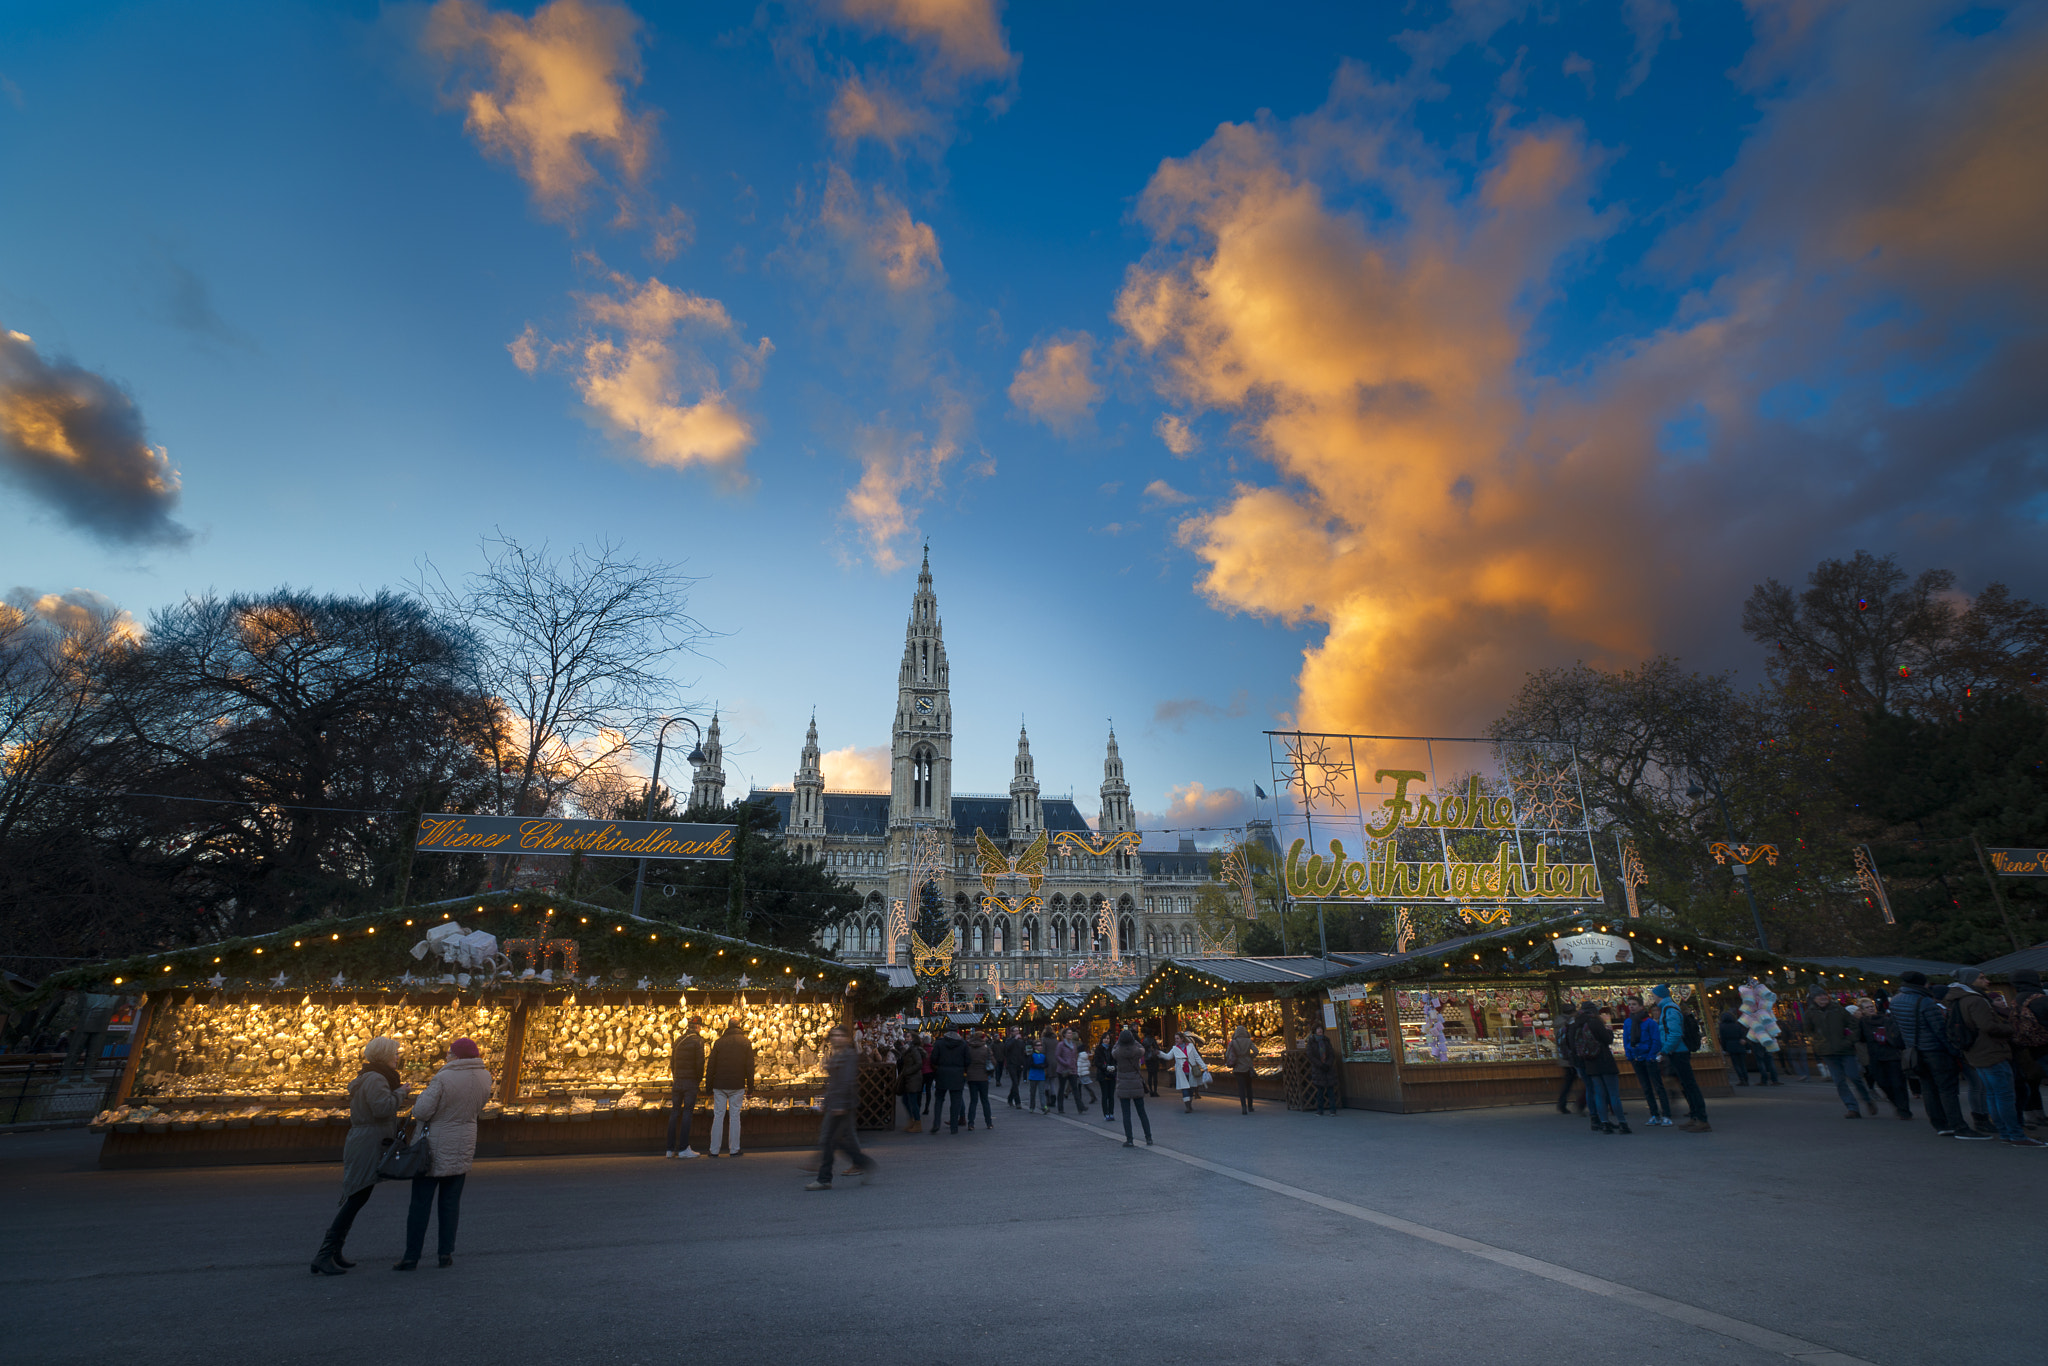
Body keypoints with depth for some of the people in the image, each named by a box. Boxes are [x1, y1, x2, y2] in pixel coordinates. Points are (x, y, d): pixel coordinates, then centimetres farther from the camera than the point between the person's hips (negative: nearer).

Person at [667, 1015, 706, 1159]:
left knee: (674, 1112, 10)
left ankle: (671, 1148, 12)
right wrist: (699, 1080, -1)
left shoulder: (678, 1039, 10)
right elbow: (699, 1063, -13)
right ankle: (683, 1148, -2)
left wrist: (675, 1078, 17)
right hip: (691, 1082, -6)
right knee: (687, 1112, -2)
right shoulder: (697, 1041, -9)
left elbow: (672, 1060, 12)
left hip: (677, 1082, 6)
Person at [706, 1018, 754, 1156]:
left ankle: (714, 1150, 7)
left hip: (719, 1085, 1)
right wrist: (750, 1086, 6)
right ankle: (734, 1150, 4)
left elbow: (710, 1066, 4)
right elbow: (750, 1066, 1)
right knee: (735, 1116, 4)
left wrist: (709, 1087, 10)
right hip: (737, 1086, -1)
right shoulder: (745, 1042, 2)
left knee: (718, 1116, 6)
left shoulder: (719, 1042, 4)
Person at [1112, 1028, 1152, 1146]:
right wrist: (1134, 1038, 26)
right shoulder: (1136, 1051, -9)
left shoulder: (1118, 1052, -11)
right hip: (1137, 1085, 2)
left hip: (1123, 1086, -1)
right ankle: (1149, 1138, 16)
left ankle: (1129, 1140, 3)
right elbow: (1143, 1049, 14)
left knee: (1126, 1114, 4)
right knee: (1142, 1113, 13)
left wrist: (1120, 1038, 23)